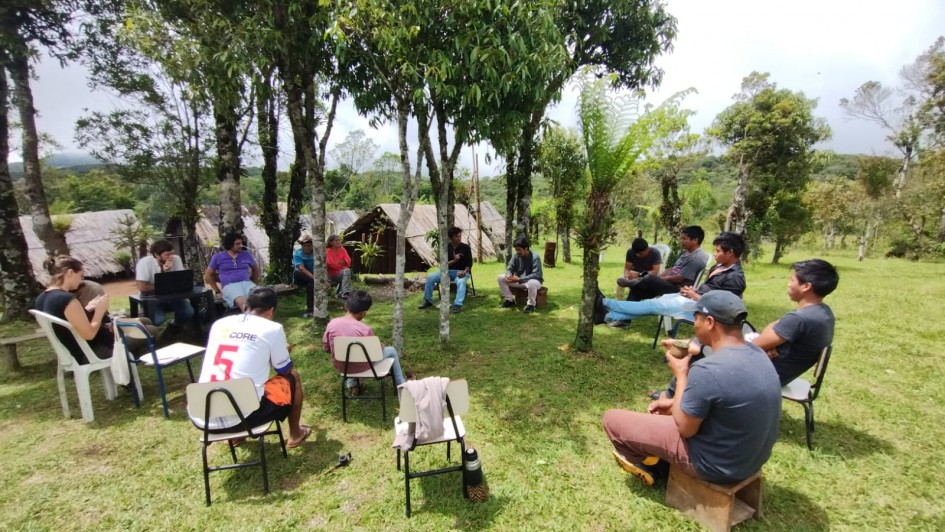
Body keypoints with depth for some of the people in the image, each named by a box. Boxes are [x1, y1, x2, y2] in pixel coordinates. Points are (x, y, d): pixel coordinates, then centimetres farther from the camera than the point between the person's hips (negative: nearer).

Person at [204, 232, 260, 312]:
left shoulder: (246, 254, 17)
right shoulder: (218, 257, 11)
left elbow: (255, 269, 32)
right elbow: (208, 276, 17)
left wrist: (253, 283, 22)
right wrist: (217, 290, 8)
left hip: (246, 283, 2)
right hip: (230, 285, -2)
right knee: (242, 301, -39)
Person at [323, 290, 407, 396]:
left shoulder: (332, 324, -15)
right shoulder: (365, 329, -27)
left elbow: (326, 348, -1)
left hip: (340, 366, 4)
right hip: (362, 367, -4)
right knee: (391, 351, 18)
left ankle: (352, 385, 37)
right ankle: (401, 386, 31)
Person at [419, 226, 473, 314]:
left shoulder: (466, 247, -4)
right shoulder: (446, 248, 3)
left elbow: (469, 264, -6)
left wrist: (464, 272, -26)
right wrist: (454, 260, -20)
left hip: (461, 271, -3)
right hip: (448, 270, 3)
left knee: (461, 282, -39)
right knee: (430, 277, -17)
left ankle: (458, 305, -43)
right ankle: (428, 301, -2)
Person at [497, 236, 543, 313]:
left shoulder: (535, 257, -23)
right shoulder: (516, 256, -7)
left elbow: (536, 275, -29)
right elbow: (510, 268, 0)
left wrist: (520, 279, -36)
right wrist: (508, 275, -27)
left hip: (533, 281, -6)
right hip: (518, 280, 6)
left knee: (532, 283, -43)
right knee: (500, 278, -9)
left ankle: (531, 305, -17)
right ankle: (510, 300, 2)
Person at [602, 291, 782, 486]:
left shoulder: (707, 370, -32)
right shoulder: (757, 354, -5)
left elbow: (685, 428, -18)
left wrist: (681, 373, -9)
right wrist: (673, 402, 9)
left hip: (717, 465, -8)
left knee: (612, 419, 0)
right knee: (666, 396, 27)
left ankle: (648, 464, 27)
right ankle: (660, 464, 27)